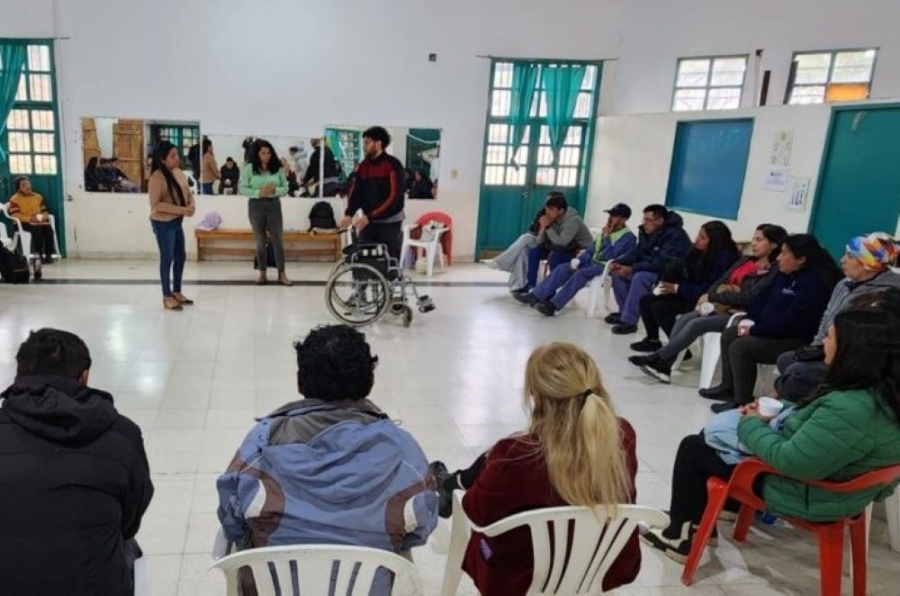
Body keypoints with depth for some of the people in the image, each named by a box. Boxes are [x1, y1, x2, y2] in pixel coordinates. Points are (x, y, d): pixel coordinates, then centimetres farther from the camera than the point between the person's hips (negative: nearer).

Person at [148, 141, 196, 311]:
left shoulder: (179, 172, 4)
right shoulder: (157, 177, -19)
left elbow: (188, 193, 13)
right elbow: (155, 204, -23)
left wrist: (192, 205, -9)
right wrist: (180, 209, -26)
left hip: (177, 222, 8)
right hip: (163, 223, -8)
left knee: (181, 257, 15)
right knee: (167, 258, 2)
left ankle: (177, 292, 30)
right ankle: (167, 296, 15)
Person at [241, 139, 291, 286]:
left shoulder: (278, 168, 1)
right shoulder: (249, 169, -3)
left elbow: (285, 188, 3)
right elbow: (243, 189, -5)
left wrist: (275, 190, -17)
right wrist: (259, 193, -19)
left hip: (274, 204, 0)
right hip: (256, 205, 0)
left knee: (277, 240, -1)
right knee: (260, 241, 7)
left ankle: (282, 274, 4)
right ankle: (262, 274, 16)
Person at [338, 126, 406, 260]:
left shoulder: (393, 165, -13)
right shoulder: (364, 165, 7)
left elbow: (394, 197, -20)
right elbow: (356, 191, 4)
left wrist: (369, 216, -25)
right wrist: (349, 214, -15)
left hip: (390, 223, -5)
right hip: (368, 223, 6)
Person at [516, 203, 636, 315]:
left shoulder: (628, 237, -9)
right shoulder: (606, 231, 17)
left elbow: (610, 257, -20)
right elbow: (591, 250, 16)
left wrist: (606, 237, -12)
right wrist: (578, 260, -1)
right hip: (592, 262, 8)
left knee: (580, 274, -34)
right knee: (562, 268, -11)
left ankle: (553, 305, -41)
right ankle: (535, 296, -17)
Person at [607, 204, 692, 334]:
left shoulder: (674, 235, -23)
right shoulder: (647, 232, 3)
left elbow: (662, 263, -32)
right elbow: (636, 253, 7)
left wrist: (632, 269, -34)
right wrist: (618, 263, -13)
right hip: (650, 269, 9)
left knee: (640, 277, -34)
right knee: (618, 273, -4)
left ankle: (629, 321, -28)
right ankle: (625, 312, 2)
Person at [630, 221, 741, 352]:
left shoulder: (724, 258, -20)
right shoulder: (700, 252, 4)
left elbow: (709, 289, -26)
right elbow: (688, 274, 9)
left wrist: (677, 289, -22)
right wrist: (664, 283, -10)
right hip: (690, 294, 9)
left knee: (659, 308, -21)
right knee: (646, 300, 2)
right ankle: (652, 340, 13)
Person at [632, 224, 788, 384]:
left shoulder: (774, 272, -10)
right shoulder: (746, 261, 16)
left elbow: (748, 297, -19)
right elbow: (721, 282, 13)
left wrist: (712, 297, -13)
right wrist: (707, 297, -8)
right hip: (721, 308, 8)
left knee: (697, 324, -24)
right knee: (685, 318, -13)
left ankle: (658, 358, -17)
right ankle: (664, 366, -19)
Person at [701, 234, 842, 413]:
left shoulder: (815, 283, -24)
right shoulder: (786, 274, 7)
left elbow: (790, 321, -29)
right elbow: (764, 297, 15)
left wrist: (755, 330, -22)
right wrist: (749, 319, -3)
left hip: (797, 341, -10)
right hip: (773, 331, 10)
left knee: (740, 347, -24)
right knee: (729, 334, 8)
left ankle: (743, 402, -12)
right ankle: (728, 387, 17)